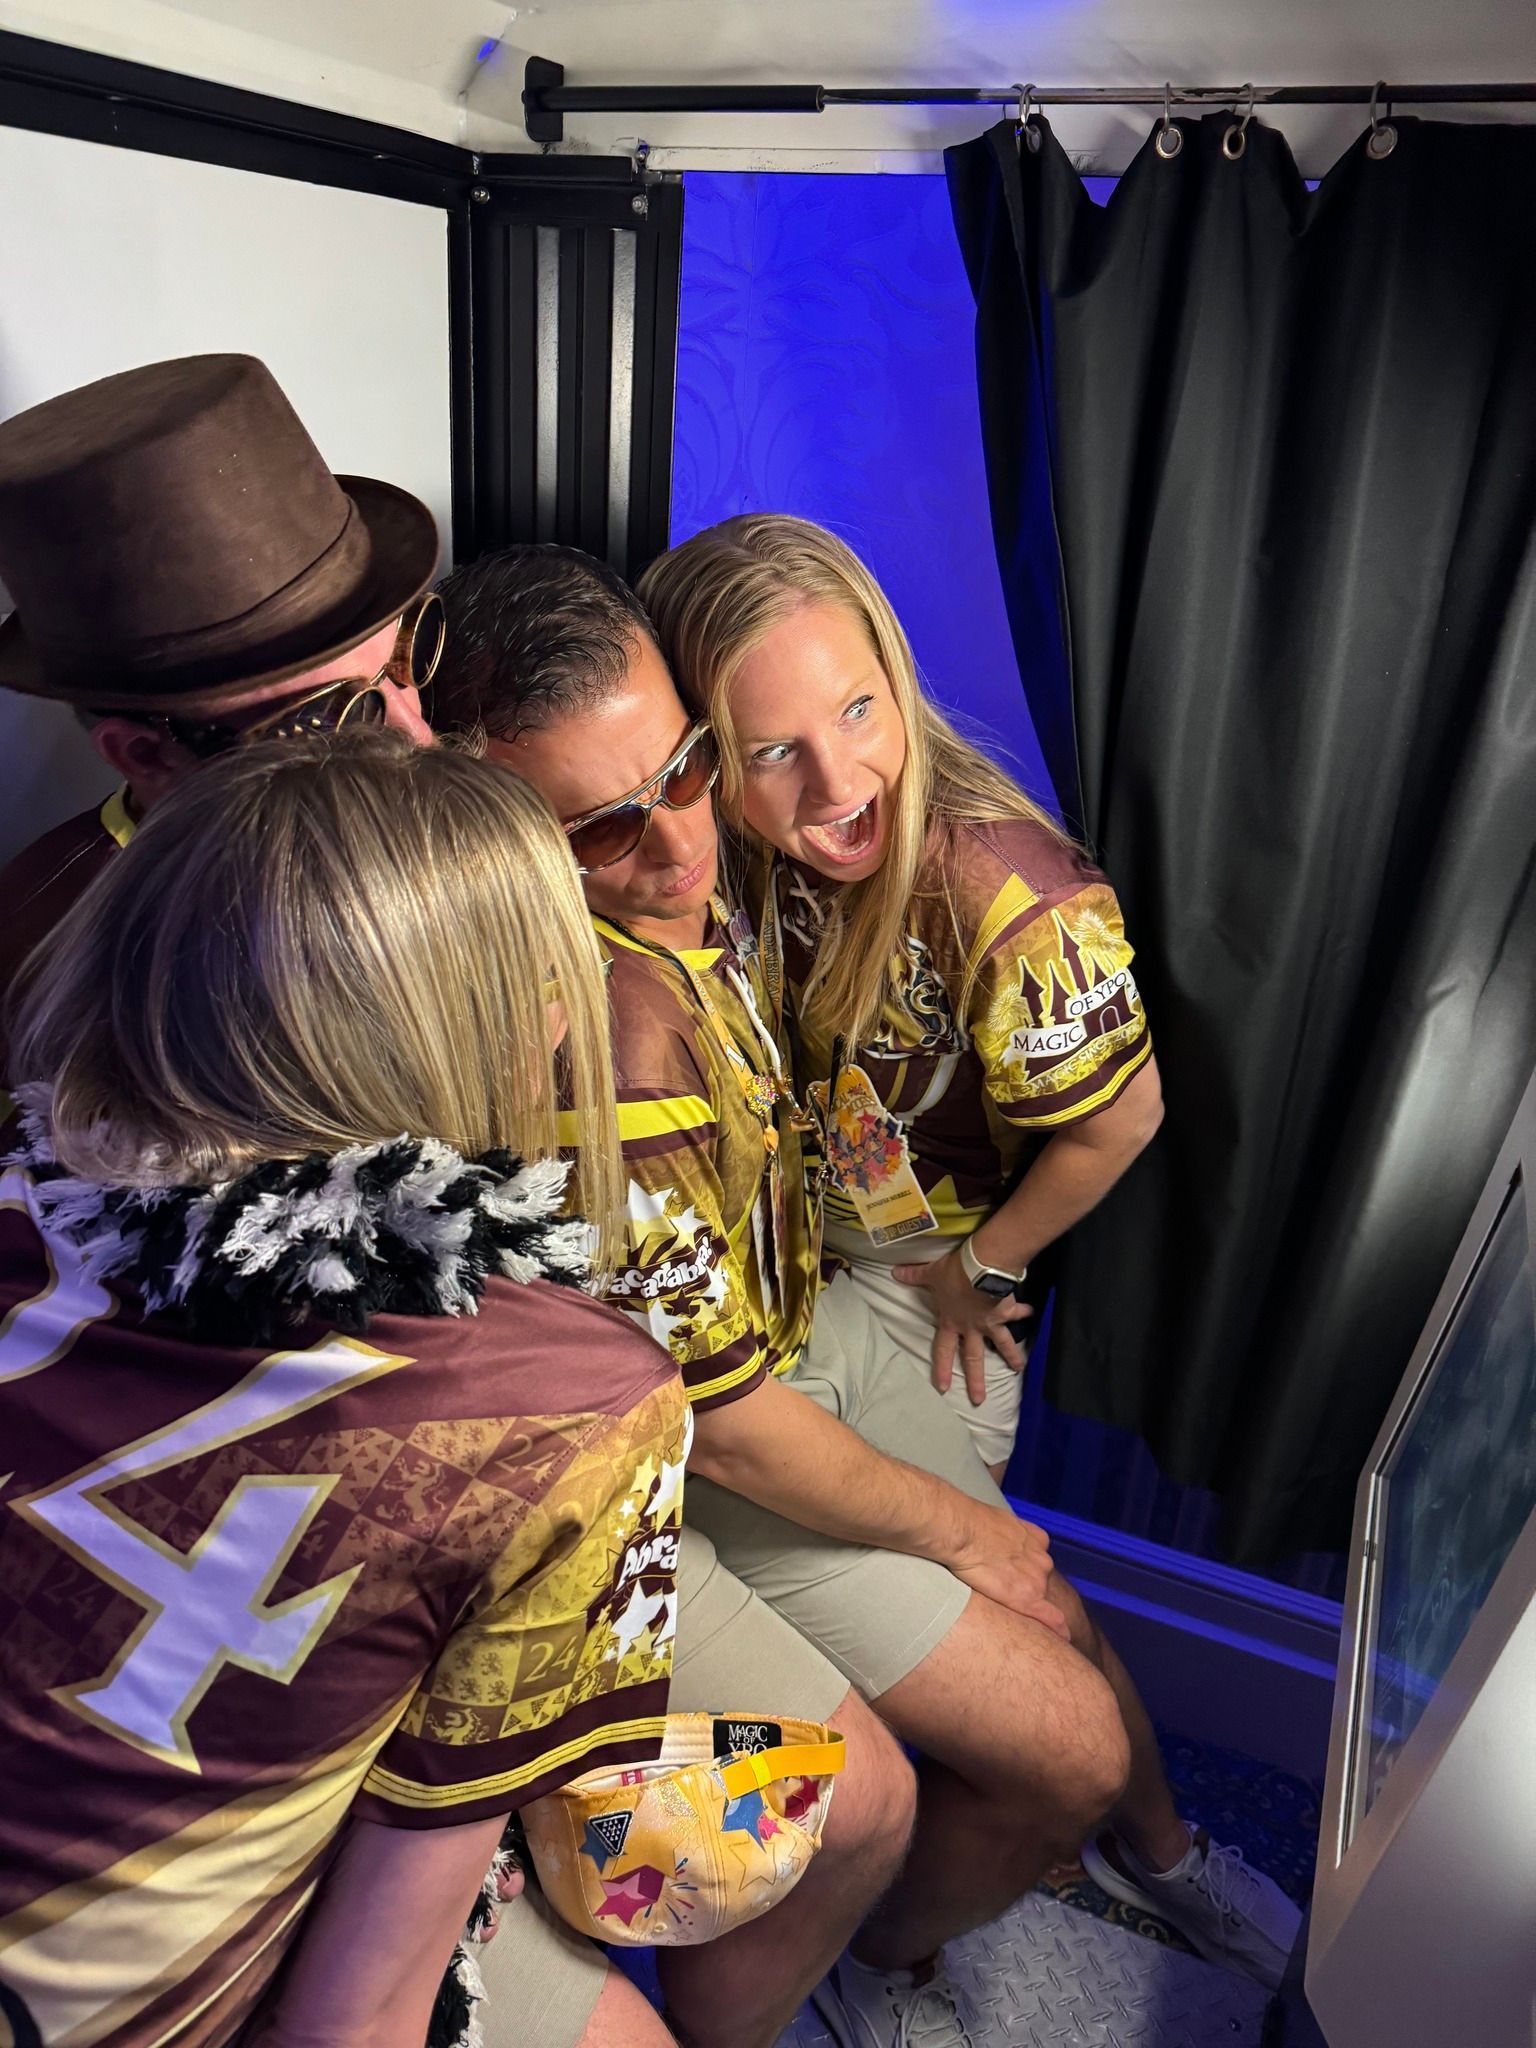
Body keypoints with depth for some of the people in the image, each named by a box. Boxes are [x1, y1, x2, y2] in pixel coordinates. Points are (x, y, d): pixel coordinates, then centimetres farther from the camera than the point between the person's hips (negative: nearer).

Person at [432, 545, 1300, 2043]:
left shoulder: (676, 888, -10)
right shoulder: (600, 1033, -38)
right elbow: (722, 1424, -27)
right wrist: (952, 1525, -11)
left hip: (806, 1325, 7)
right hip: (716, 1473, -7)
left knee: (1055, 1616, 19)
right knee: (1070, 1743, 1)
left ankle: (1164, 1847, 52)